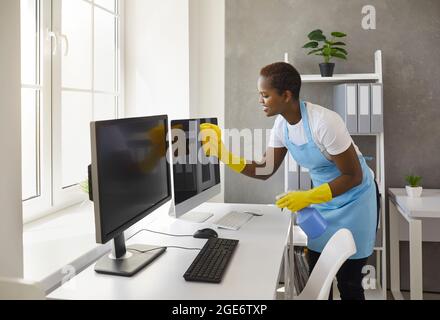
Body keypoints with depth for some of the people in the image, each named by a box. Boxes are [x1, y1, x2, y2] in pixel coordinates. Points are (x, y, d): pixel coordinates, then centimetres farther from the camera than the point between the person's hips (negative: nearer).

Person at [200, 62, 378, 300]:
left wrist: (308, 197, -27)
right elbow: (265, 171, -5)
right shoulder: (282, 124, -7)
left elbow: (353, 177, -23)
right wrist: (221, 152, -13)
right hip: (323, 197, 6)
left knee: (347, 283, 3)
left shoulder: (323, 122, -30)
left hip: (353, 199, -6)